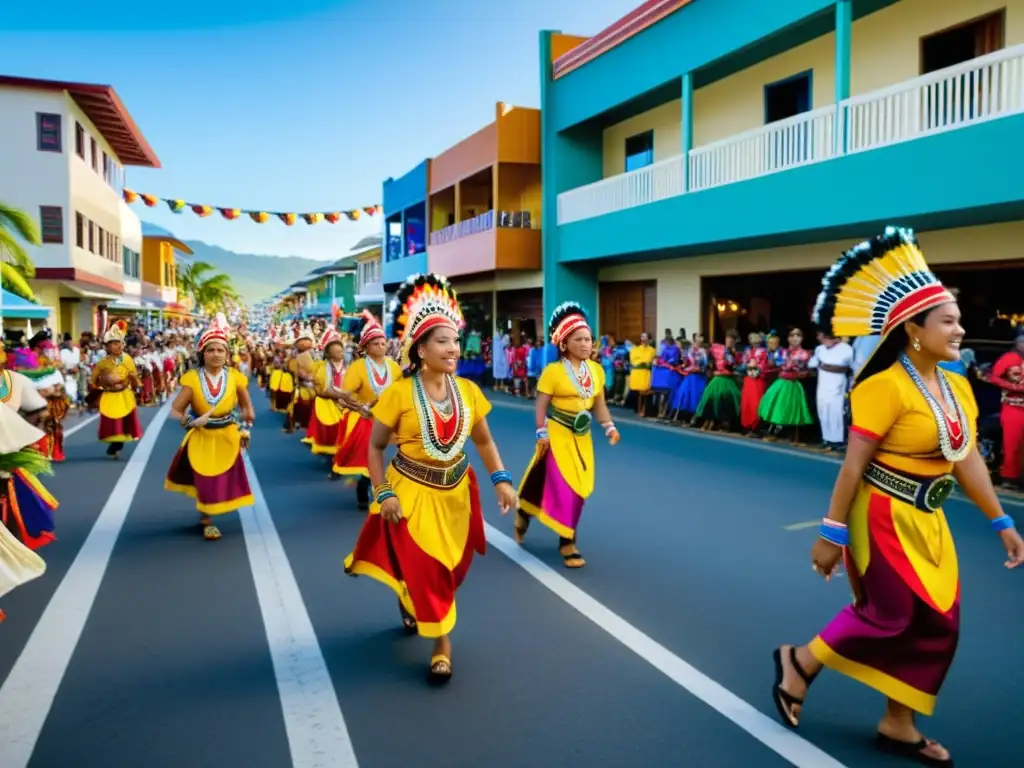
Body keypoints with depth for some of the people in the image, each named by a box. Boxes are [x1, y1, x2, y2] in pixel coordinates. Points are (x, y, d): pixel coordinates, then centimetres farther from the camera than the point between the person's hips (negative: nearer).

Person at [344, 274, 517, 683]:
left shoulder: (467, 390, -6)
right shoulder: (399, 393, -17)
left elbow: (483, 440, 4)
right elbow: (375, 447, -9)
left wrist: (501, 479, -7)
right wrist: (384, 493, -18)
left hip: (455, 491, 4)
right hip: (412, 492, -4)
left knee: (449, 567, 13)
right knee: (425, 569, 5)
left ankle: (409, 602, 41)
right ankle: (441, 642, 30)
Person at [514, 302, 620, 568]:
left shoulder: (596, 369, 2)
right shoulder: (553, 371, -14)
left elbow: (599, 403, 7)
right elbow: (541, 404, -12)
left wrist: (609, 427, -6)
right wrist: (542, 434, -17)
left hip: (582, 436, 6)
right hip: (558, 434, -6)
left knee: (579, 487, 11)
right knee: (564, 487, -3)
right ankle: (567, 542, 12)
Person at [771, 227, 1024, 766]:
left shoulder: (958, 387, 4)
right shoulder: (885, 387, -20)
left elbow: (968, 459, 11)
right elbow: (853, 465, -20)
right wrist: (832, 533, -19)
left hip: (927, 521, 8)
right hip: (884, 518, -8)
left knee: (936, 624, 12)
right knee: (890, 618, 1)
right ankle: (799, 662, 24)